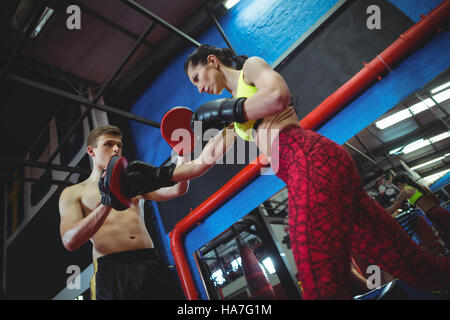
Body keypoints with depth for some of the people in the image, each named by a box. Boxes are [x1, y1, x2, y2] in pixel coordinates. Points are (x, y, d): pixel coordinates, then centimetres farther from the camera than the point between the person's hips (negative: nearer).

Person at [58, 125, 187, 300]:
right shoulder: (73, 193, 10)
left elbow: (178, 190, 11)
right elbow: (70, 242, -6)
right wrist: (106, 204, -20)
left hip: (153, 266, 3)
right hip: (111, 272, -3)